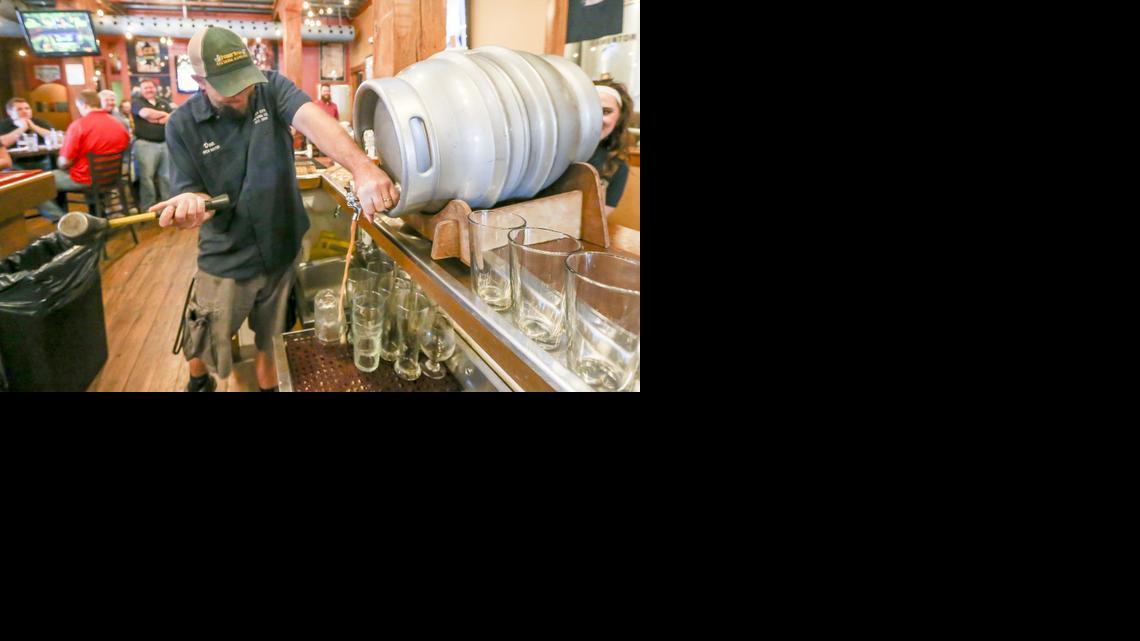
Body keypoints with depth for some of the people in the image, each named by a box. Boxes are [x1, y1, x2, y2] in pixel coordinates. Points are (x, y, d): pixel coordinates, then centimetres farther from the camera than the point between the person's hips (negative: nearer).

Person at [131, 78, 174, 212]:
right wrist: (164, 114, 1)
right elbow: (146, 113, -14)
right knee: (147, 176, -7)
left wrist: (156, 119, -8)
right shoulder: (137, 102, 6)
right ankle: (147, 208, -3)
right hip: (145, 144, -4)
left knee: (167, 175, 5)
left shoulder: (164, 102, 18)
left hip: (166, 143, 4)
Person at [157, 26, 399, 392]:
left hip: (283, 249, 0)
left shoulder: (272, 89, -13)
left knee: (273, 339, 18)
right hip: (227, 260, 0)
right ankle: (198, 380, 51)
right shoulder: (182, 125, -11)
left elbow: (312, 121, -33)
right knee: (205, 347, 18)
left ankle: (268, 384, 44)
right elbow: (189, 192, -7)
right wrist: (192, 202, -34)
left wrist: (362, 169, -53)